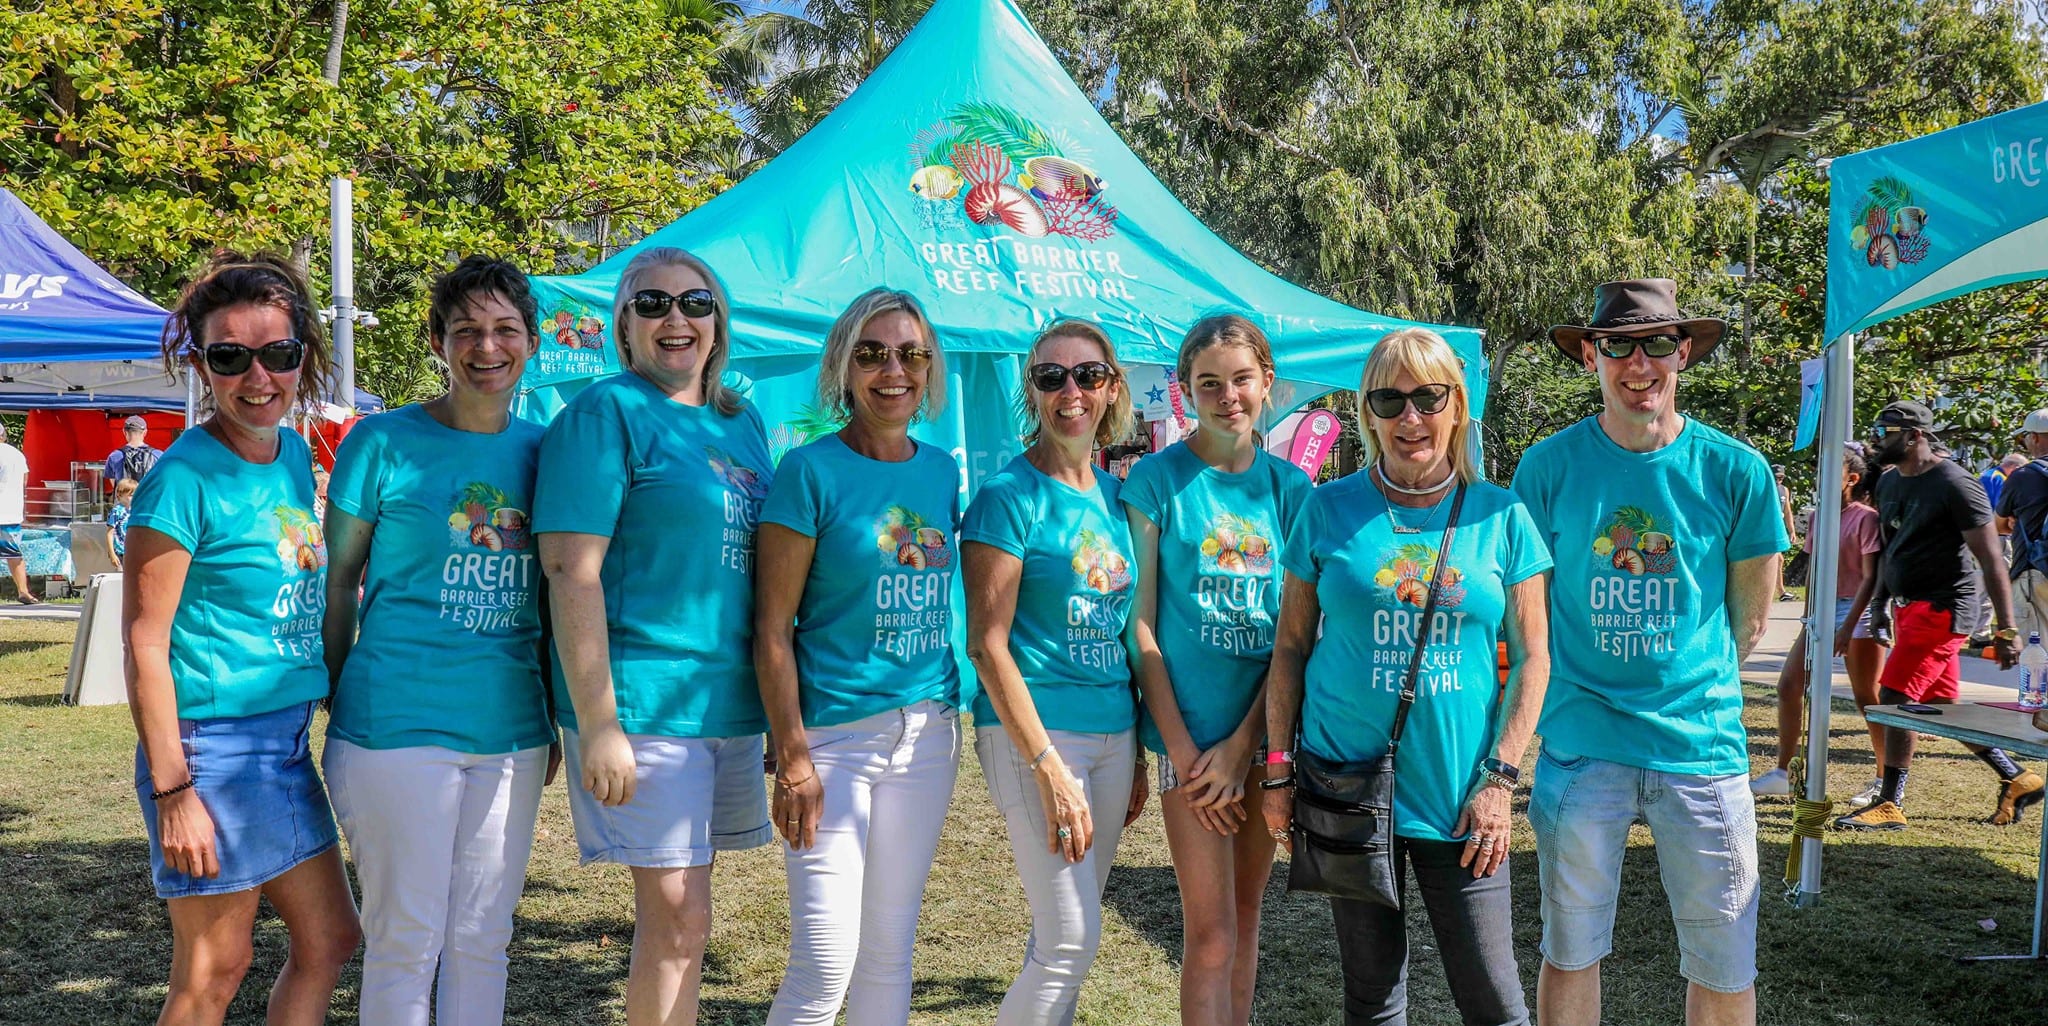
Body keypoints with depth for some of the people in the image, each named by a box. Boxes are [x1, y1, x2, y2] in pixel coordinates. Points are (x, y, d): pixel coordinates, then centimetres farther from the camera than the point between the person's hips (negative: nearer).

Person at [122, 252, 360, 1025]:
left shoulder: (296, 454, 7)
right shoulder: (184, 477, -15)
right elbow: (144, 647, -16)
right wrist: (172, 792, -17)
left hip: (288, 742, 8)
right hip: (213, 747, -7)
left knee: (330, 940, 15)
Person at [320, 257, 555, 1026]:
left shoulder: (540, 449, 8)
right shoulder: (384, 441, -4)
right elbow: (337, 579, 2)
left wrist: (556, 719, 13)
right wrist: (338, 706, 3)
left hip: (511, 731, 4)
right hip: (399, 725, -4)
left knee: (482, 939, 13)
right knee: (406, 941, 5)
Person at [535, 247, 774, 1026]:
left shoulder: (744, 424, 14)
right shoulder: (607, 412, -7)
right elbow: (571, 573, -14)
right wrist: (597, 724, -19)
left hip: (731, 700, 7)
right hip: (642, 698, -7)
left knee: (679, 913, 15)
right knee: (678, 916, -2)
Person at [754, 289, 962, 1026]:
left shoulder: (941, 472, 9)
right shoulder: (812, 470, -8)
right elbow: (773, 626, -11)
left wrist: (949, 718, 12)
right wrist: (792, 757, -16)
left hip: (928, 731, 6)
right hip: (835, 734, -5)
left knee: (890, 950, 14)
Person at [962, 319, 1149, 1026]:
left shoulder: (1113, 494, 11)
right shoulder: (1008, 496, -9)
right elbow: (988, 643, -14)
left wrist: (1136, 752, 14)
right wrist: (1050, 768, -19)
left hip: (1113, 731, 7)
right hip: (1033, 729, -6)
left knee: (1066, 934, 14)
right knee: (1071, 939, -7)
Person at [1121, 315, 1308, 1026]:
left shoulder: (1290, 487, 6)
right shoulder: (1158, 479, -4)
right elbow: (1140, 622, -5)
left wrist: (1244, 741, -7)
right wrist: (1183, 749, -11)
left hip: (1266, 729, 4)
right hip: (1192, 731, -4)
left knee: (1246, 909, 15)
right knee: (1210, 930, -3)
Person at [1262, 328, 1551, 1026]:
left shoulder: (1501, 515, 1)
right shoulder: (1329, 510, 0)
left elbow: (1532, 656, 3)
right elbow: (1291, 645, 4)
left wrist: (1499, 778, -5)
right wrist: (1278, 772, 0)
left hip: (1458, 800, 0)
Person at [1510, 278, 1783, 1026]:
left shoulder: (1735, 471, -2)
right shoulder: (1548, 466, -3)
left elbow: (1750, 615, 9)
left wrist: (1688, 687, 11)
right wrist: (1579, 694, 7)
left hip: (1702, 743, 1)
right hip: (1580, 744, 0)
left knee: (1725, 964, 10)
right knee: (1570, 952, 11)